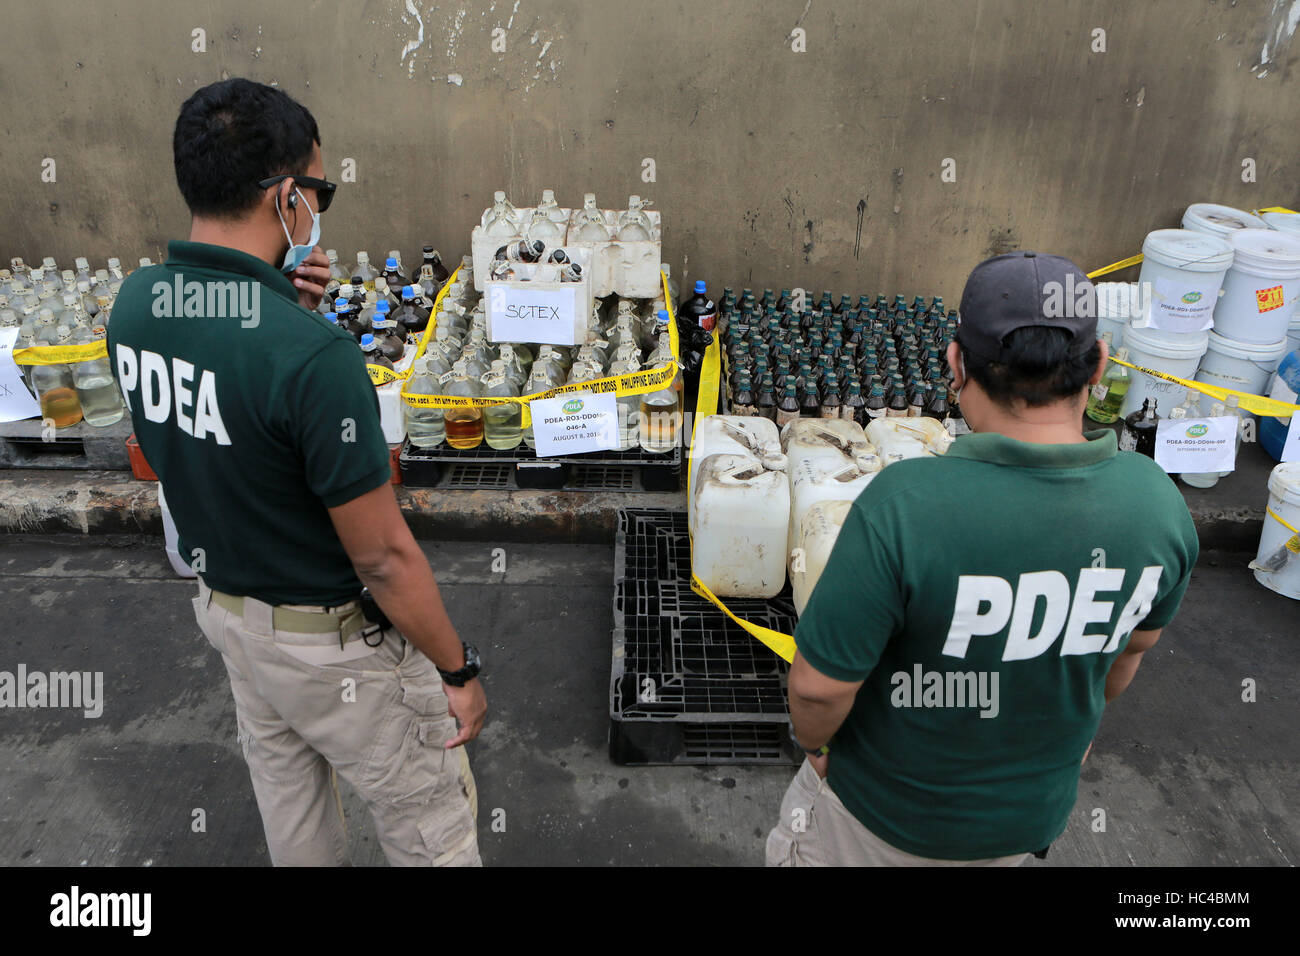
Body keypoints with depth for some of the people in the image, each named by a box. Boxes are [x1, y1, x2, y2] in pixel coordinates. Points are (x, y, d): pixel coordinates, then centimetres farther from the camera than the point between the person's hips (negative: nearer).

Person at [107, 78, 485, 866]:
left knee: (287, 790, 30)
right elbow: (383, 557, -27)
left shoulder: (135, 303, -8)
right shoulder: (313, 354, -33)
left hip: (228, 608, 8)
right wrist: (459, 670, -13)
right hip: (337, 639, -8)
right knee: (429, 825, 15)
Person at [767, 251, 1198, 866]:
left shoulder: (905, 505, -37)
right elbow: (1134, 644, 1)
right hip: (1036, 813, 5)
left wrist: (813, 742, -5)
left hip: (890, 814, -4)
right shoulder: (1158, 503, -19)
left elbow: (819, 685, -28)